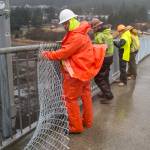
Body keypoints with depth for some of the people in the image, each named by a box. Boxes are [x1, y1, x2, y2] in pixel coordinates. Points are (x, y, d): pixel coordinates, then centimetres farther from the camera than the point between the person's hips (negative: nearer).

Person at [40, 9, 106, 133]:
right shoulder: (81, 33, 11)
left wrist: (48, 55, -12)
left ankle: (76, 127, 7)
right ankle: (87, 121, 30)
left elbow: (65, 52, -21)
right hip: (85, 69, 10)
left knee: (71, 98, -1)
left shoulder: (77, 36, -21)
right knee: (86, 95, 17)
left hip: (77, 72, -10)